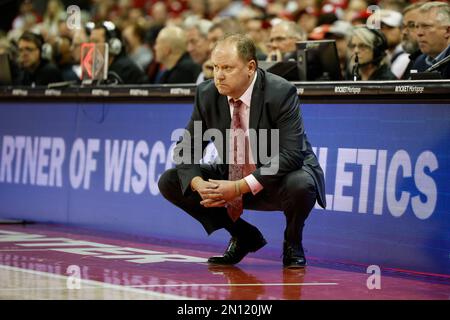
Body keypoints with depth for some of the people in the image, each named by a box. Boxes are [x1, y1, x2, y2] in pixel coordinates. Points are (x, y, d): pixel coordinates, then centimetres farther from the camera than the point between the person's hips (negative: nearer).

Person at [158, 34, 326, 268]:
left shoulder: (281, 93, -23)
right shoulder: (207, 94, -9)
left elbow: (291, 155, -30)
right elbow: (186, 149, -5)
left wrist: (240, 187, -36)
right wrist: (198, 184, -27)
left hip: (277, 184, -5)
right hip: (231, 181, 5)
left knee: (300, 185, -39)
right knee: (169, 182, -9)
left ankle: (292, 243, -2)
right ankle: (244, 236, 7)